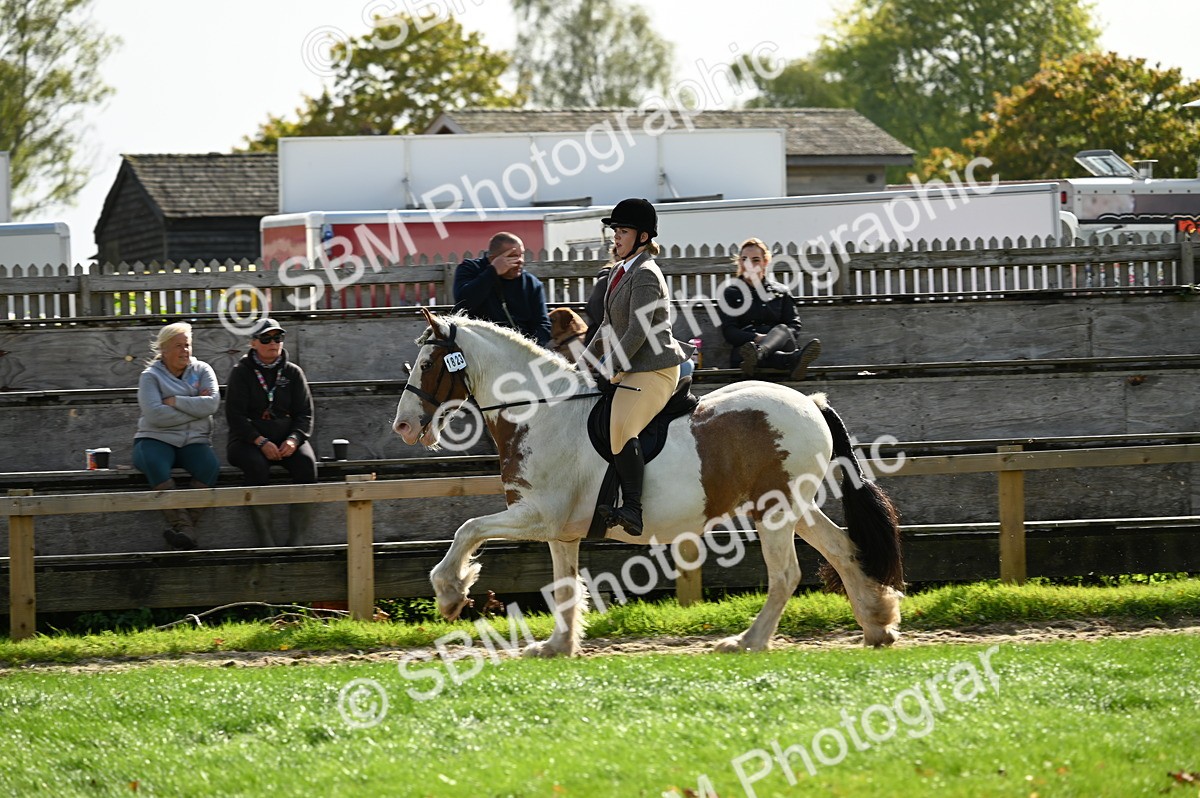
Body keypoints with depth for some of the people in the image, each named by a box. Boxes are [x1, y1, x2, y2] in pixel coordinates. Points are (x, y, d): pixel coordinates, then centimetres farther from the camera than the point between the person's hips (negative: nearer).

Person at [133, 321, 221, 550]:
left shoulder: (202, 370, 13)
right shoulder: (151, 376, 4)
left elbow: (212, 403, -6)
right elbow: (156, 415, -13)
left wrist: (175, 401, -10)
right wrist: (194, 407, -7)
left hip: (194, 442, 2)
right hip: (157, 439, -2)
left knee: (210, 466, -31)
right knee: (155, 465, -37)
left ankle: (186, 526, -36)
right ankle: (181, 523, -41)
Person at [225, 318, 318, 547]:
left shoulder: (293, 373, 11)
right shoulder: (241, 373, 3)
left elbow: (304, 414, 8)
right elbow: (235, 415, -5)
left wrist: (293, 440, -14)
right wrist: (261, 442, -19)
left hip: (286, 439, 2)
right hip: (248, 440, -2)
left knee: (306, 462, -29)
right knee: (256, 466, -36)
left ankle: (297, 540, -30)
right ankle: (267, 541, -35)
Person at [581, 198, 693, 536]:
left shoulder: (645, 275, -14)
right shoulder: (618, 271, 17)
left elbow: (637, 332, -20)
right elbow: (609, 327, 25)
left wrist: (610, 367, -18)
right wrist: (586, 363, 21)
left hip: (654, 369, -11)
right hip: (629, 369, 11)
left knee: (621, 429, -26)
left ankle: (632, 509, -32)